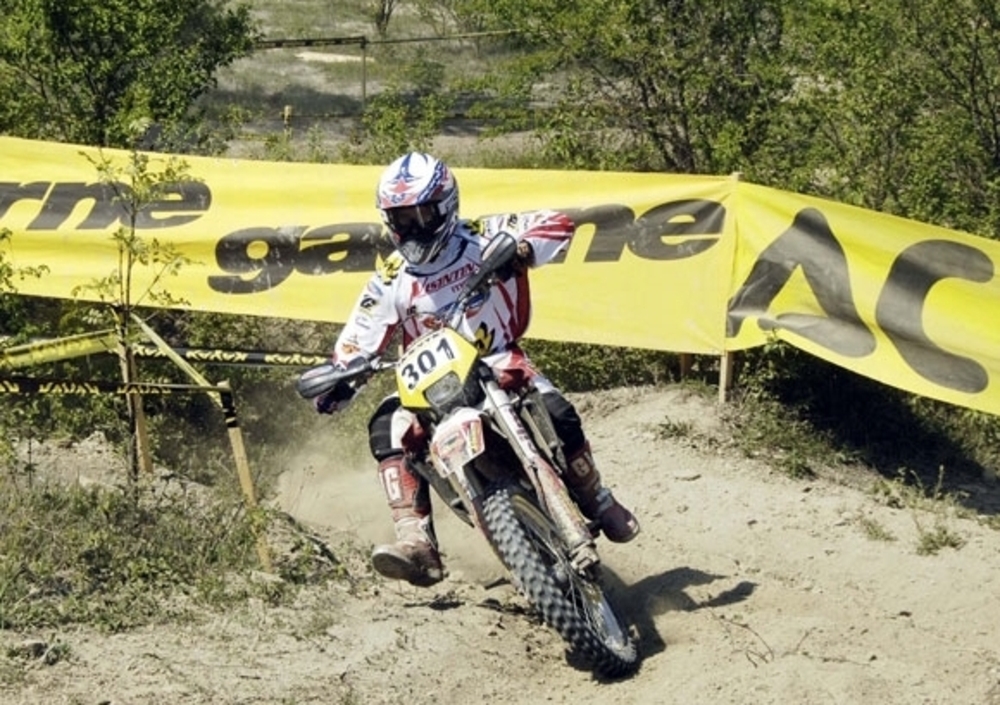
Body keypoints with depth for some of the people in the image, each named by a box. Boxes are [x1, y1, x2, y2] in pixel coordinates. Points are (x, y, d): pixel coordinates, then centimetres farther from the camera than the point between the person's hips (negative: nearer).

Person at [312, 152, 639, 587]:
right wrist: (338, 379, -15)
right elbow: (359, 340, 4)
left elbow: (557, 224, -11)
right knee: (387, 427, -27)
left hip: (499, 362, -2)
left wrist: (522, 249, -31)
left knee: (556, 412, -28)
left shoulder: (483, 239, -3)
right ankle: (416, 541, -34)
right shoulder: (391, 280, 4)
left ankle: (599, 504, -3)